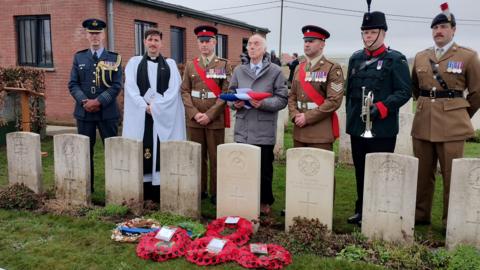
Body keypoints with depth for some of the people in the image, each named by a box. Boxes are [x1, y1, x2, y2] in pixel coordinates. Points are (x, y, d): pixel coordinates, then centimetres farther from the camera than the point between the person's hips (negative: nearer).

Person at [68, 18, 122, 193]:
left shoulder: (114, 58, 3)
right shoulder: (78, 57, 10)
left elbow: (116, 86, -6)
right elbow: (73, 84, 4)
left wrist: (99, 101, -17)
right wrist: (84, 101, -13)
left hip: (108, 112, -2)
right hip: (84, 111, 2)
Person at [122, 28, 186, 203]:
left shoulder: (170, 64, 10)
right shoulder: (134, 62, 10)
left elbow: (174, 90, -2)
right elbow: (130, 89, -1)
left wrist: (156, 106, -12)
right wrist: (146, 106, -13)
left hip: (164, 116, 0)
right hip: (140, 116, 1)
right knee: (141, 154, 0)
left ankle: (161, 194, 4)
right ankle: (142, 194, 8)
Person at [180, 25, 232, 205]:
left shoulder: (224, 65, 2)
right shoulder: (190, 65, 10)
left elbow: (226, 93, -5)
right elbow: (185, 91, 6)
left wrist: (209, 115, -13)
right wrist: (194, 114, -9)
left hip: (215, 120, -3)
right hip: (194, 120, 3)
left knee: (216, 157, 2)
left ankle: (215, 193, 11)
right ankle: (199, 190, 21)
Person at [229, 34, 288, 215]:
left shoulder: (275, 71, 3)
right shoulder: (238, 71, 14)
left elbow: (282, 99, -3)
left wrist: (263, 103, -18)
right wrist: (235, 103, -3)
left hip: (264, 130, -3)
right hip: (242, 129, 3)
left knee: (264, 169, 6)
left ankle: (265, 202, 23)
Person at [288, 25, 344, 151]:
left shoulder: (333, 69, -6)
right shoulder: (299, 68, 13)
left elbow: (334, 101, -14)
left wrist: (307, 117, -15)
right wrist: (295, 115, -4)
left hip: (321, 132, -6)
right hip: (299, 131, 6)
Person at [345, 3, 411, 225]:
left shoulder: (395, 60, -3)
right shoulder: (355, 59, 12)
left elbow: (405, 92, -9)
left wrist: (381, 108, -19)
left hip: (383, 129, -5)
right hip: (357, 127, 5)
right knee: (360, 171, 13)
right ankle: (361, 211, 25)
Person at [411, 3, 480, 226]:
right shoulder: (420, 57, 10)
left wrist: (461, 115, 9)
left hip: (452, 125, -3)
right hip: (423, 122, 4)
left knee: (452, 175, 0)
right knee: (422, 173, 10)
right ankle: (420, 215, 22)